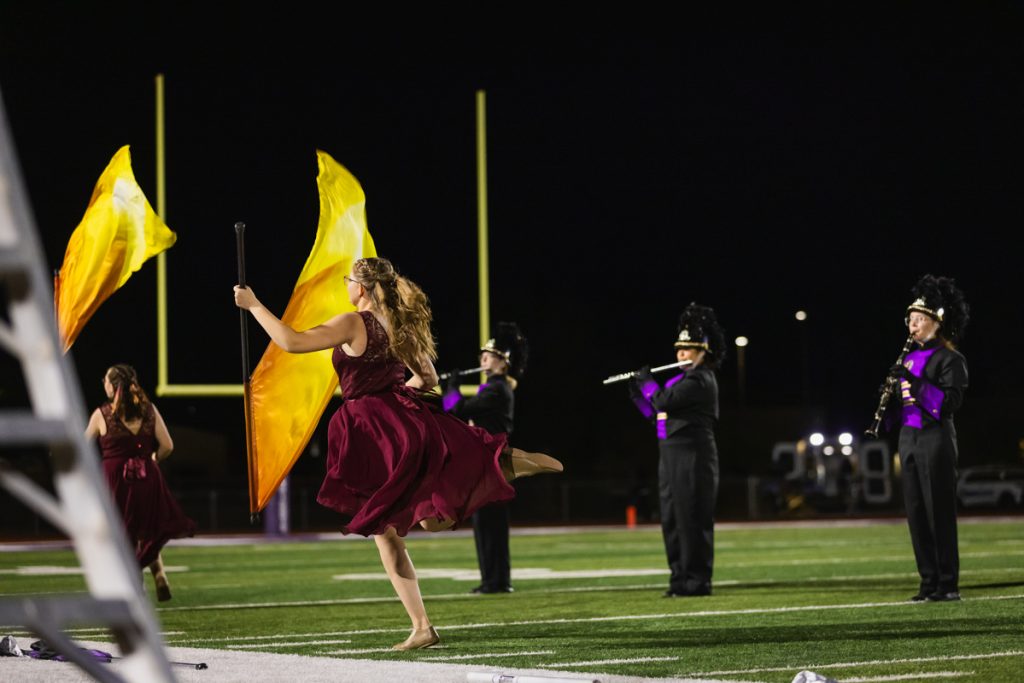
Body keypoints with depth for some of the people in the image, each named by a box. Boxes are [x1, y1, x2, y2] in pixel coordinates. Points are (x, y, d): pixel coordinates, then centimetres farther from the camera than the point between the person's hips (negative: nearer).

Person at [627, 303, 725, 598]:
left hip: (693, 455, -10)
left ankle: (697, 580, -3)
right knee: (671, 518, 10)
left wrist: (647, 382, -3)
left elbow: (663, 401, -20)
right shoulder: (683, 378, 18)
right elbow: (652, 412, 23)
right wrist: (635, 387, 11)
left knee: (692, 518, -6)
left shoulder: (700, 379, -12)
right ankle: (680, 576, 16)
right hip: (671, 455, 10)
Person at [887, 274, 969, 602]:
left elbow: (951, 401, -16)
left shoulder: (950, 359, -6)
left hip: (935, 437, -7)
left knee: (940, 510, -6)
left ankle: (949, 584, -2)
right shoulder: (910, 358, 15)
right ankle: (929, 582, 11)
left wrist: (914, 381, -21)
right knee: (915, 511, 6)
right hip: (909, 437, 7)